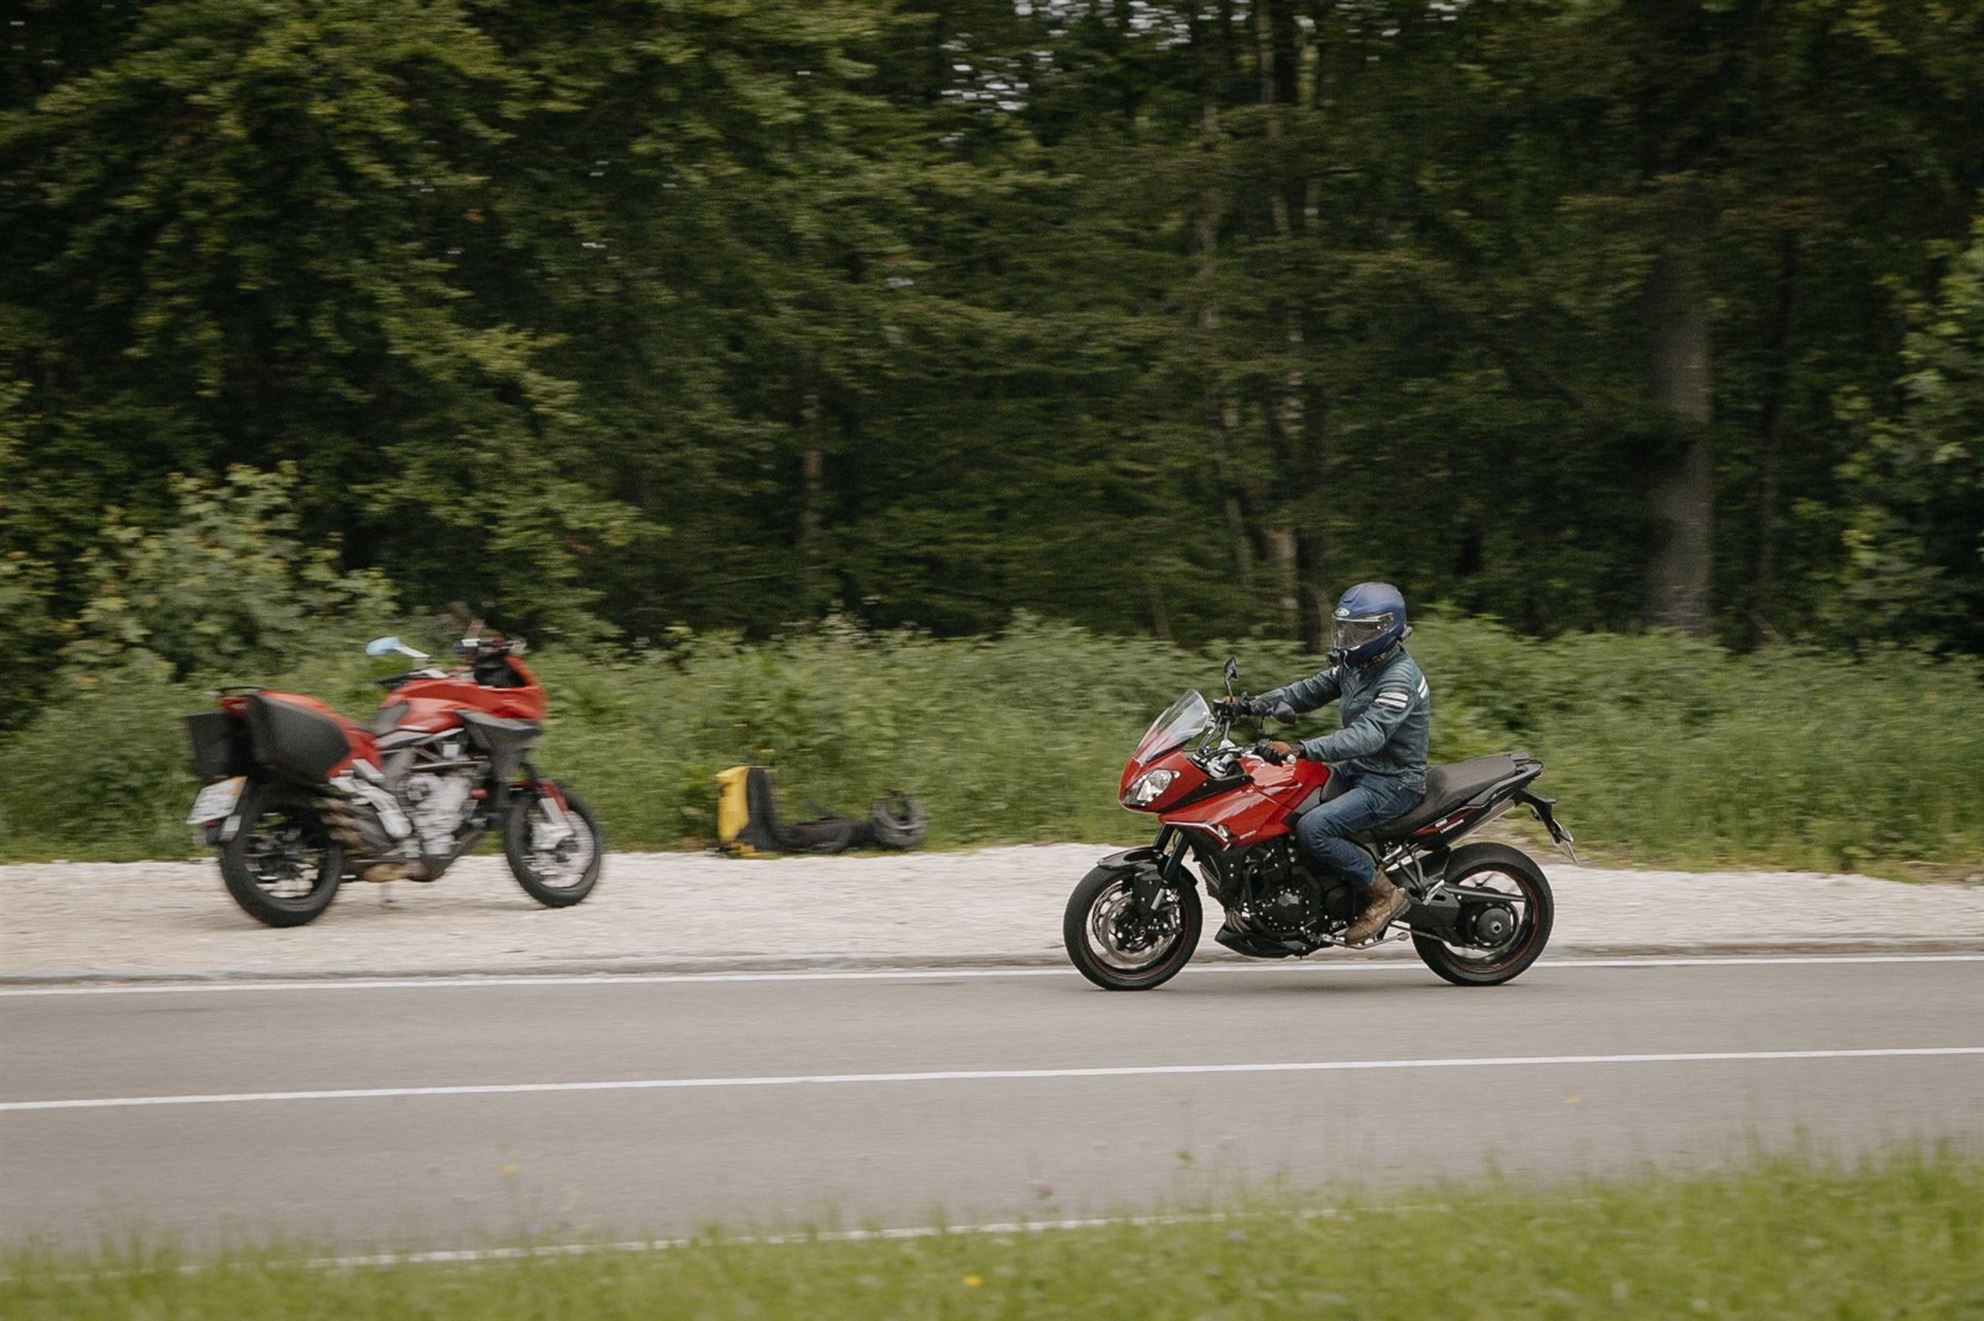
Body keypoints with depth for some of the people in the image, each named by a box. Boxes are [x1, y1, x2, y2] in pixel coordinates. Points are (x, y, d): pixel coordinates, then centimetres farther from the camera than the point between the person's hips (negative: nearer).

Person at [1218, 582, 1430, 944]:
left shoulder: (1400, 678, -23)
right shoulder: (1355, 666, 7)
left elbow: (1368, 735, -34)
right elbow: (1308, 691, 14)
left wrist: (1300, 750, -42)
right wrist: (1248, 706, 1)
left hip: (1393, 784, -10)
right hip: (1359, 770, 10)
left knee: (1312, 828, -27)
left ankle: (1384, 894, -13)